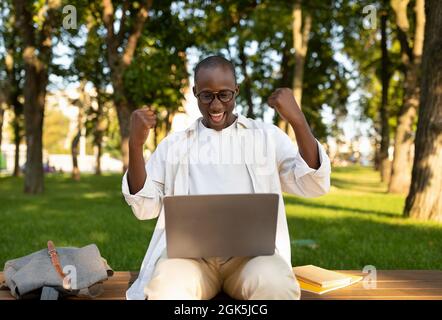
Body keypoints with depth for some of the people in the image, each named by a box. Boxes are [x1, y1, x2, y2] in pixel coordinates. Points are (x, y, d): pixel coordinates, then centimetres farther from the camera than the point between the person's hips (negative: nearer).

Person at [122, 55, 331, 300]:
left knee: (277, 287, -33)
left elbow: (314, 186, 2)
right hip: (189, 250, 0)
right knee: (166, 290, -33)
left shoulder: (267, 136, 11)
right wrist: (135, 145, -4)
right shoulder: (174, 144, 14)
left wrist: (298, 121, -9)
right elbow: (145, 208, 9)